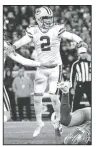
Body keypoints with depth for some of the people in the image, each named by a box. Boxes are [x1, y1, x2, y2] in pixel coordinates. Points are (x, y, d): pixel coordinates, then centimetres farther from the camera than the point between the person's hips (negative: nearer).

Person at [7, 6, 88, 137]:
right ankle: (39, 123, 23)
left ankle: (59, 120, 15)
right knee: (37, 98, 3)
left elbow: (70, 36, -22)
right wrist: (13, 46, -39)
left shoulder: (56, 29, -10)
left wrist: (79, 41, -43)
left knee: (54, 97, -9)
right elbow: (23, 40, -19)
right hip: (41, 69, 3)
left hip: (55, 67, -3)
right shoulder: (34, 32, -4)